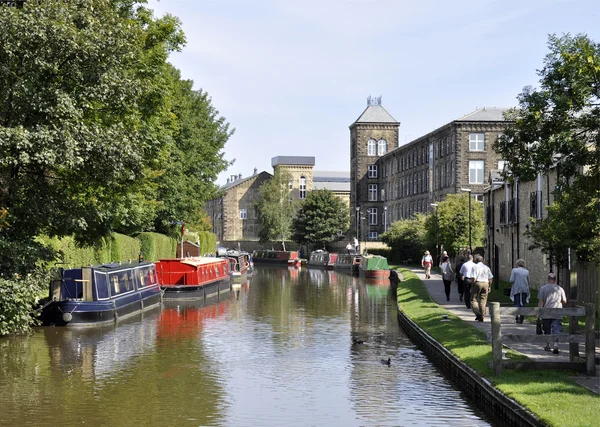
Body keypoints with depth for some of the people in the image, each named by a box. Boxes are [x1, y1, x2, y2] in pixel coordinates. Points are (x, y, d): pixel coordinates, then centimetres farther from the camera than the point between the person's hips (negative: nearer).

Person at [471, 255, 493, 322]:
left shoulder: (475, 267, -4)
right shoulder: (487, 267, 11)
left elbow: (474, 278, -12)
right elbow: (490, 278, 10)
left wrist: (472, 286, -5)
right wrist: (489, 287, 17)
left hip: (477, 283, -4)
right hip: (485, 283, 5)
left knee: (473, 299, 3)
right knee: (483, 301, 8)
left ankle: (478, 313, -18)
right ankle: (482, 317, 8)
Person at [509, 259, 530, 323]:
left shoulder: (514, 270, -2)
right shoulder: (526, 271, 7)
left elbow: (511, 280, -8)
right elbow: (528, 282, 10)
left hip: (516, 289, -2)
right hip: (524, 290, 3)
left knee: (516, 303, 0)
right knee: (523, 304, 11)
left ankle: (517, 315, -25)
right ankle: (521, 319, 10)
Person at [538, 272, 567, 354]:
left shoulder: (543, 288, 0)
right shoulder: (560, 289, 3)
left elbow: (540, 302, -3)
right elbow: (564, 301, 8)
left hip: (546, 314, 0)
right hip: (557, 314, 0)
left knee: (547, 331, 14)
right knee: (556, 331, -3)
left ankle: (547, 346, 24)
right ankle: (556, 346, -19)